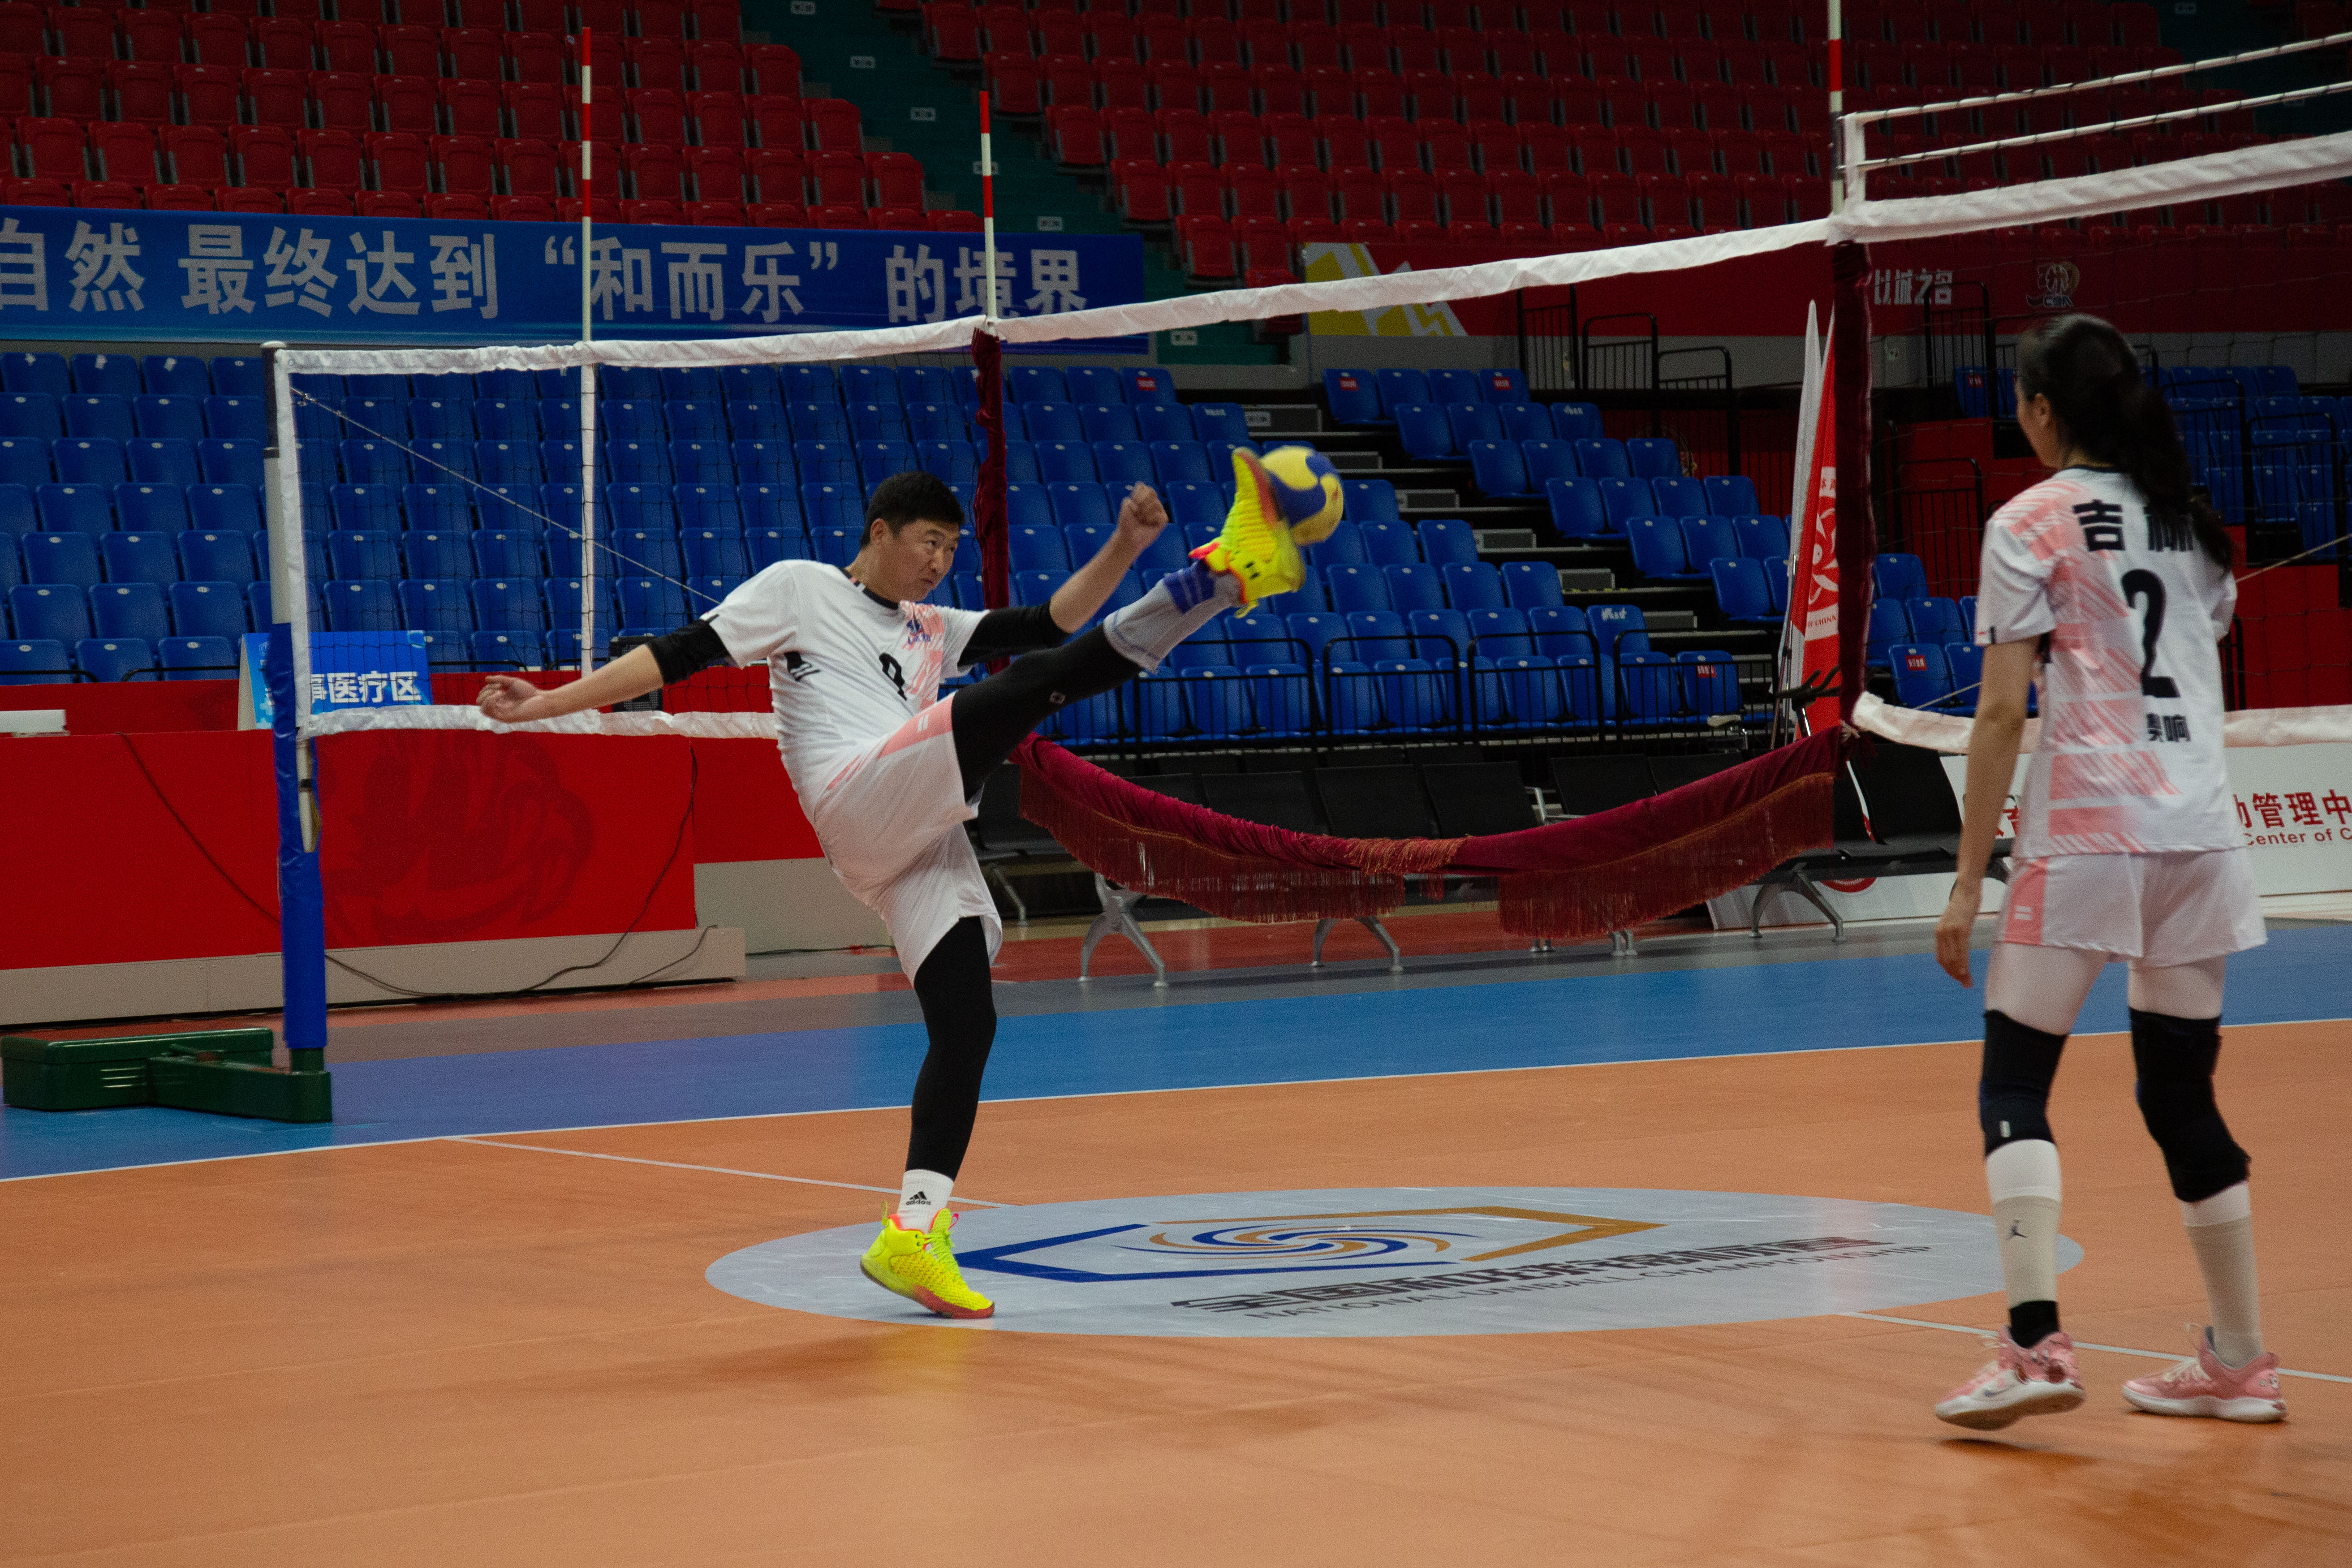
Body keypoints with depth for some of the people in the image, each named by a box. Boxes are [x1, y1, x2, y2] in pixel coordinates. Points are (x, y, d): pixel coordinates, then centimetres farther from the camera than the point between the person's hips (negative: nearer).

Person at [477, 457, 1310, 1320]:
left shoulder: (932, 632, 30)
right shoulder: (798, 588, 13)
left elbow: (1049, 622, 24)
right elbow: (682, 653, 7)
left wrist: (1122, 549, 10)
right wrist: (548, 704, 0)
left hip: (924, 843, 8)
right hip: (863, 803, -8)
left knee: (967, 1024, -3)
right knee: (1037, 678, -20)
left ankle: (912, 1234, -2)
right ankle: (1225, 574, -34)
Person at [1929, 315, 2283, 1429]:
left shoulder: (2030, 525, -4)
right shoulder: (2189, 520, 16)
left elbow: (2002, 711, -9)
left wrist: (1969, 879, -7)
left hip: (2084, 832, -6)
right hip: (2200, 833, 6)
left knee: (2013, 1086, -4)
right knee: (2181, 1096, 13)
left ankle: (2035, 1342, -19)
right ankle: (2239, 1360, 15)